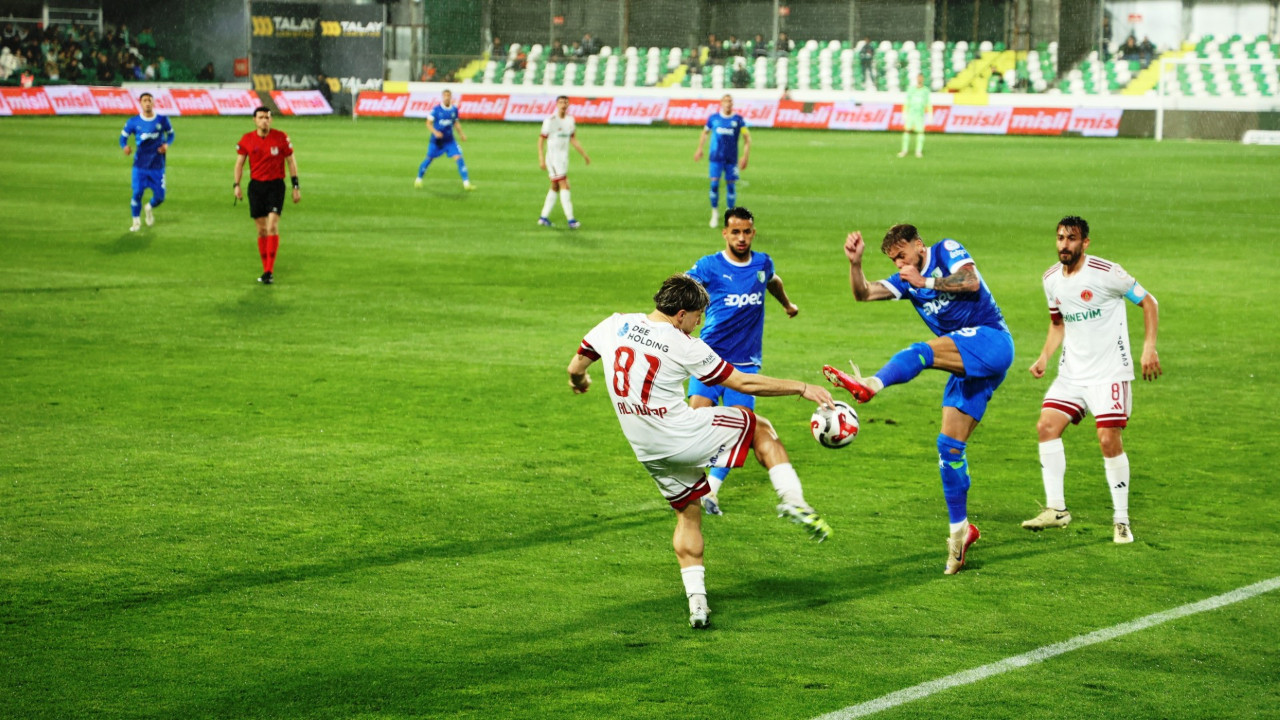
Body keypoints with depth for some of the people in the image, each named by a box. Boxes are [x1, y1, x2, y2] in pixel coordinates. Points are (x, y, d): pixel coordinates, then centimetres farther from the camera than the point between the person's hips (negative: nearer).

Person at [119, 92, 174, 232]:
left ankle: (149, 208, 37)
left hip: (157, 166, 1)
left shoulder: (162, 120, -1)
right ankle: (136, 221, 14)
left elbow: (171, 134, 12)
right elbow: (123, 136, 3)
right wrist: (124, 146, -20)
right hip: (140, 166, -1)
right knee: (137, 193, -10)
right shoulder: (133, 122, -4)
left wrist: (167, 144, -9)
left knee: (160, 197, 1)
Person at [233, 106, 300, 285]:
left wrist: (296, 186, 1)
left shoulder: (281, 138, -3)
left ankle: (270, 271, -17)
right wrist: (236, 185, -4)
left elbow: (291, 161, 4)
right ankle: (266, 270, 14)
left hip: (276, 185, -3)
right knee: (261, 229, 5)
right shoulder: (247, 140, 2)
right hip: (256, 186, 3)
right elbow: (239, 162, 8)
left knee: (272, 226, -15)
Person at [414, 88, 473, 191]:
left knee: (459, 158, -11)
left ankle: (466, 183, -9)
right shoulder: (436, 109, -11)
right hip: (436, 140, -2)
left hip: (449, 140, 2)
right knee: (429, 159, 9)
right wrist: (435, 132, -24)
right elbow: (429, 123, -8)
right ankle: (418, 179, 31)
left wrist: (461, 134, 5)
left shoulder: (454, 109, 0)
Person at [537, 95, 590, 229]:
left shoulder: (570, 120, 8)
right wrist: (541, 159, -17)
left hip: (564, 157, 8)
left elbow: (573, 139, 18)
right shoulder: (550, 121, -12)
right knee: (564, 186, -13)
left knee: (555, 187, 11)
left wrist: (584, 154, 14)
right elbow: (541, 140, -10)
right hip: (553, 156, -8)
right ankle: (571, 219, -17)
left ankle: (543, 217, 20)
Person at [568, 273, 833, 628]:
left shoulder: (615, 325, -2)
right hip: (684, 436, -5)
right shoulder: (685, 347, -15)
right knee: (760, 428, 14)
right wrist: (802, 388, -3)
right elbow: (743, 383, -10)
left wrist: (579, 382, 35)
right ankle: (792, 500, -4)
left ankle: (696, 600, 14)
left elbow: (575, 368, 10)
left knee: (688, 514, 22)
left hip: (649, 452, 5)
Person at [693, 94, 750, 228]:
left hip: (731, 159, 0)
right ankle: (715, 213, 7)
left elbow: (747, 138, 3)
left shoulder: (738, 119, 0)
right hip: (716, 157, 0)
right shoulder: (713, 118, 4)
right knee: (714, 183, -8)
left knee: (731, 185, 1)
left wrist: (745, 156, -4)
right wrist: (699, 149, 15)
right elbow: (705, 132, 21)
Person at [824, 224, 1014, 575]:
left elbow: (971, 282, -15)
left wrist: (926, 282, -11)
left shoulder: (946, 250, 2)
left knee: (920, 352, -32)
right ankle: (960, 528, 9)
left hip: (991, 340, -8)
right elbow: (863, 293, 11)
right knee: (949, 446, 3)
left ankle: (870, 386, -60)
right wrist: (855, 262, -4)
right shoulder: (906, 280, 20)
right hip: (968, 366, 8)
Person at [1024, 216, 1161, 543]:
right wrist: (1044, 358, 6)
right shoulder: (1051, 279, 6)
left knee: (1109, 439, -12)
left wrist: (1149, 347, -14)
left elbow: (1148, 301, -6)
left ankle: (1121, 519, 2)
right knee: (1047, 426, -10)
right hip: (1072, 371, 6)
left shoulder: (1105, 272, -14)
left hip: (1109, 372, -6)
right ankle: (1056, 509, -3)